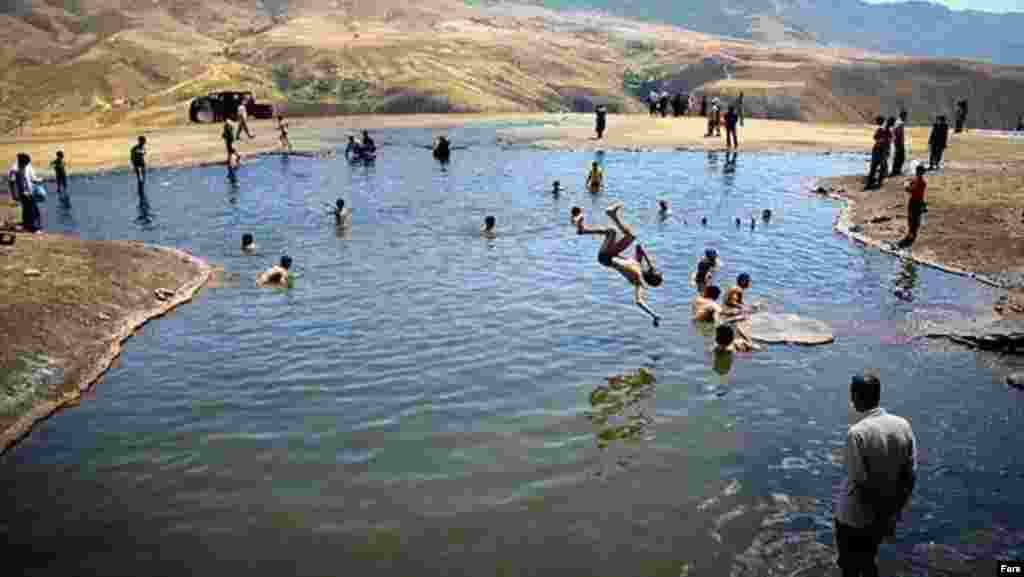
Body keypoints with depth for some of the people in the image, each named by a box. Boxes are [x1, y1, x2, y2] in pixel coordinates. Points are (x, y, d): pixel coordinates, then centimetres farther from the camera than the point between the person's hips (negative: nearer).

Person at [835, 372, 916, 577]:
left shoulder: (857, 433, -25)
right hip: (882, 515, 5)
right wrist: (895, 511, 9)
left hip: (854, 517, -5)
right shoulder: (903, 426, -7)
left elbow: (861, 483, -23)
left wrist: (881, 512, -7)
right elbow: (910, 476, -1)